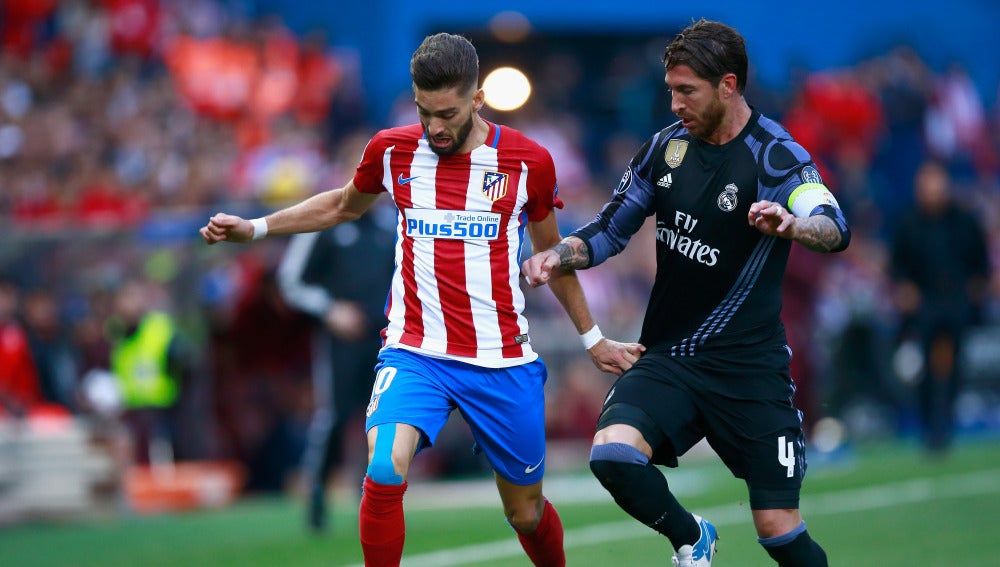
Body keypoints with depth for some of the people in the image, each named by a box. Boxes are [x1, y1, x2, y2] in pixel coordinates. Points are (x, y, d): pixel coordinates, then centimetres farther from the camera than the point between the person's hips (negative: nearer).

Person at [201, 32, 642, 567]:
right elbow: (344, 205, 22)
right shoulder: (392, 150, 0)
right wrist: (253, 227, 15)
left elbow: (552, 254, 14)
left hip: (504, 361, 0)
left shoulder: (529, 161, -3)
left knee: (526, 510, 10)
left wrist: (594, 340, 19)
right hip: (415, 353, 0)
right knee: (384, 471, -27)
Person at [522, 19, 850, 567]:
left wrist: (792, 225, -52)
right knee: (612, 455, -24)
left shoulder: (775, 157, -12)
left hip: (749, 371, -4)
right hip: (667, 358, 4)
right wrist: (560, 254, -6)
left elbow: (835, 230, -29)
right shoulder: (666, 146, 4)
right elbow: (610, 230, 15)